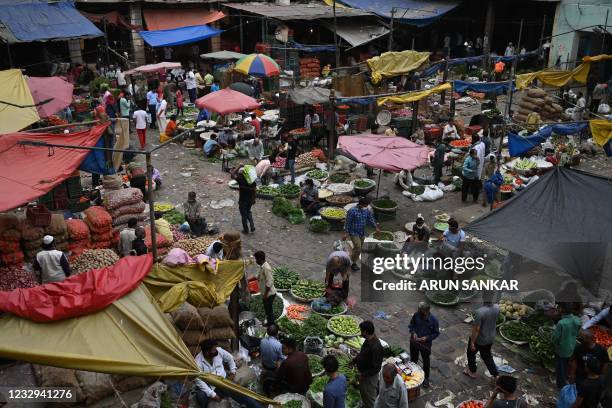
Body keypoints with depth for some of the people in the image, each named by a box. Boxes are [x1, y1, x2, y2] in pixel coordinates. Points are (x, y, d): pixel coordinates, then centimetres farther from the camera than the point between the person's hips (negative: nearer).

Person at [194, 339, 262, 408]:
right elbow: (199, 381, -21)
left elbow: (230, 359, 13)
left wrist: (233, 372, 6)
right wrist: (212, 394, -24)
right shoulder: (198, 362, -19)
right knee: (200, 397, -34)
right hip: (208, 386, -2)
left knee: (239, 393, -16)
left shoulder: (219, 351, -7)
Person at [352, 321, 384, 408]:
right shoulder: (368, 340, -7)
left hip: (370, 376, -9)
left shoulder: (375, 347, -36)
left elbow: (376, 367, -30)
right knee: (363, 391, 29)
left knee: (370, 397, 12)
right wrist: (354, 360, 13)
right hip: (363, 372, 9)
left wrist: (363, 375, -22)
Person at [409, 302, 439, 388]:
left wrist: (427, 337, -24)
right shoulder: (416, 315, -19)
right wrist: (413, 332, -19)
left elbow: (436, 333, -11)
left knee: (426, 361, 20)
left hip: (425, 344, -2)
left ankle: (426, 378, 42)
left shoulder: (433, 320, -24)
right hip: (414, 342, 2)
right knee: (413, 359, 23)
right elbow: (411, 325, -2)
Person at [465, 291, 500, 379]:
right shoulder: (497, 308, -16)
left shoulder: (480, 311, -35)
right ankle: (495, 375, 28)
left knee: (471, 353, 23)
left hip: (478, 339, -5)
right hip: (490, 338, 5)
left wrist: (472, 342, -16)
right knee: (487, 356, 25)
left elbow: (476, 329, -27)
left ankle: (472, 372, 40)